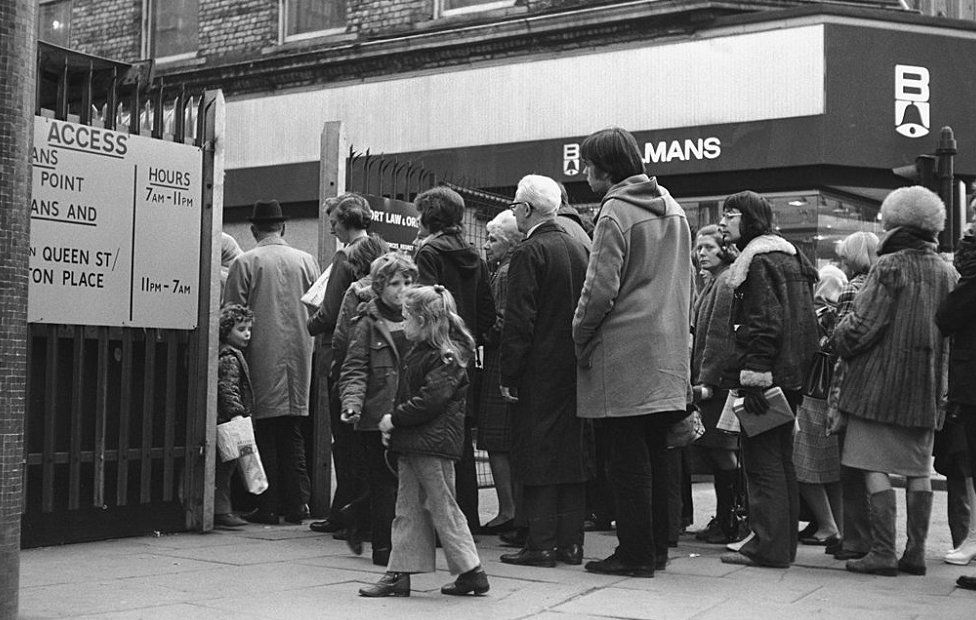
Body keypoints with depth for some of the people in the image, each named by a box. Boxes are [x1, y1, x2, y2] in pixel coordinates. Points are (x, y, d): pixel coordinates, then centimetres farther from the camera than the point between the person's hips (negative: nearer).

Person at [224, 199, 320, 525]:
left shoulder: (245, 262, -6)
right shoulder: (306, 260, 4)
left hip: (262, 355, -3)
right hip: (298, 354, 3)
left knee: (264, 433, 3)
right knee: (293, 434, 11)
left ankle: (269, 506, 3)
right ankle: (296, 503, 11)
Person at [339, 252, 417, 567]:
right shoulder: (368, 324, 1)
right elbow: (355, 370, -4)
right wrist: (352, 403, -19)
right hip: (378, 417, -4)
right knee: (384, 482, 0)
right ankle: (383, 547, 12)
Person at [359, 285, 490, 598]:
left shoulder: (445, 357, -15)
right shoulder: (417, 353, 15)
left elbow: (431, 400, -22)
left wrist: (395, 419, -17)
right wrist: (395, 425, 10)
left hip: (434, 442, -10)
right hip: (412, 443, 10)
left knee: (442, 507, -3)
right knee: (408, 509, 10)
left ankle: (472, 571, 5)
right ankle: (399, 574, 14)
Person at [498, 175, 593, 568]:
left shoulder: (529, 253, -11)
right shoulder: (579, 249, 10)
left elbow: (519, 321, -15)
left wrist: (508, 376, -11)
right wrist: (580, 357, 17)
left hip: (540, 373, -7)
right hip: (576, 370, 7)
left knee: (538, 457, -2)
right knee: (573, 453, 9)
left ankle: (542, 544, 0)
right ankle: (570, 542, 13)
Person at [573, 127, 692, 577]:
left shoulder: (615, 213, -13)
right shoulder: (672, 208, 13)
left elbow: (600, 288, -18)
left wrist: (580, 337, -6)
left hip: (624, 351, -8)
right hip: (668, 350, 8)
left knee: (627, 457, -1)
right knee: (655, 452, 13)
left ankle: (635, 553, 3)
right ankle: (657, 547, 20)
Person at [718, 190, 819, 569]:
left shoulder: (759, 260, -11)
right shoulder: (788, 255, 19)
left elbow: (765, 324, -21)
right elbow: (803, 321, 20)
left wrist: (753, 377, -23)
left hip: (764, 372, -10)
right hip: (790, 375, 10)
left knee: (762, 460, -6)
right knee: (780, 459, 14)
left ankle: (769, 546, -4)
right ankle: (784, 543, 20)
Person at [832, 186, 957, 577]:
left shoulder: (889, 266, -10)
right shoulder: (948, 272, 9)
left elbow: (863, 325, -13)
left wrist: (836, 340, 5)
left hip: (881, 381, -6)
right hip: (928, 389, 6)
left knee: (875, 467, -2)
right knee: (918, 469, 10)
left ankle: (883, 552, -5)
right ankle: (915, 552, 13)